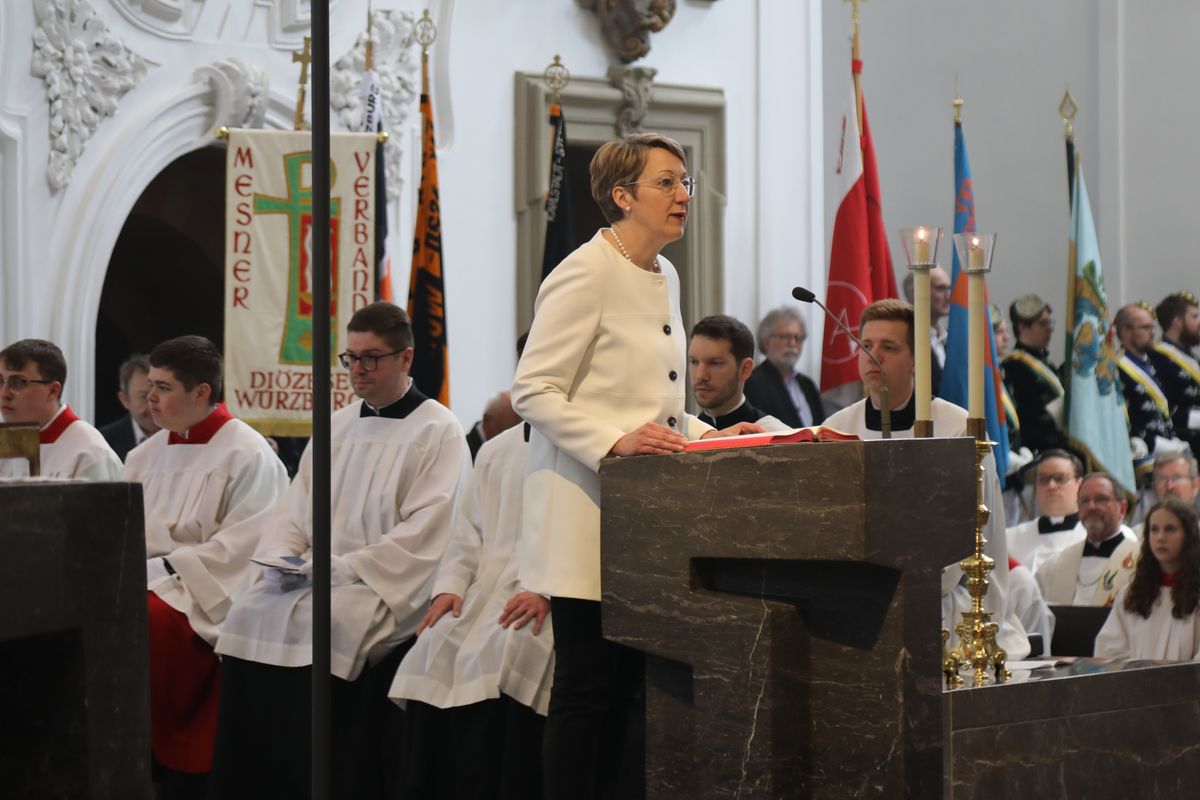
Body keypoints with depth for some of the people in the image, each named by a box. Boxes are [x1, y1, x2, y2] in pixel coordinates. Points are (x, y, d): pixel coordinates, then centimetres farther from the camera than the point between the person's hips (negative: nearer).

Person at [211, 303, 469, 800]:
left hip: (387, 591, -6)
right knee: (250, 613, -18)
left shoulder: (438, 432, -1)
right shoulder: (338, 427, 20)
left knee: (319, 621, -31)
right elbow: (295, 510, 19)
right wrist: (282, 557, -2)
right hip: (315, 582, 6)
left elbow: (424, 537, -11)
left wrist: (339, 568, -17)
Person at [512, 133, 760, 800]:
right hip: (588, 513, -8)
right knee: (587, 686, -5)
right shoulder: (585, 274, -12)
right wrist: (614, 441, -25)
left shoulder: (664, 278, 15)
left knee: (627, 683, 9)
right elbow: (533, 392, -15)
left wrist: (707, 436, 10)